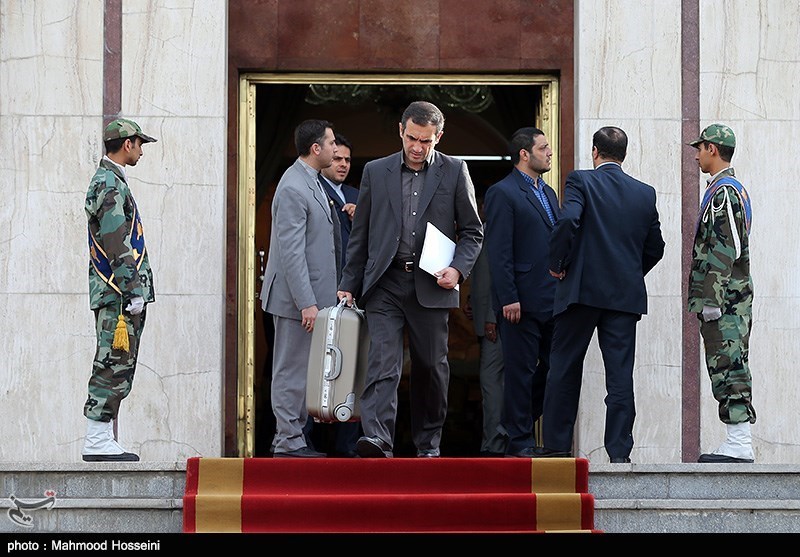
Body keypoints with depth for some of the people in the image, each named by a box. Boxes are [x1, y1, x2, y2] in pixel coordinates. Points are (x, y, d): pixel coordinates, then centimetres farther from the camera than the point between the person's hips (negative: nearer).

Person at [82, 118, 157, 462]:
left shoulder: (109, 181, 20)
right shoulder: (110, 185, -13)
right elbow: (117, 246, -19)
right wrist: (133, 292, -19)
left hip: (115, 295, 11)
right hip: (118, 294, -11)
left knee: (116, 369, 11)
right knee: (113, 368, -9)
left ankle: (104, 442, 14)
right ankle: (98, 443, -8)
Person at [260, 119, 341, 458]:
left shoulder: (311, 183, 15)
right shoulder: (293, 188, -18)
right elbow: (291, 252, -21)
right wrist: (306, 303, -23)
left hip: (312, 294, 10)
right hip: (297, 294, -10)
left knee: (301, 370, 13)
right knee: (292, 370, -4)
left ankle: (290, 437, 20)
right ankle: (288, 442, 1)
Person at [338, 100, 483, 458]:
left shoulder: (455, 172, 6)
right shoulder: (376, 172, 9)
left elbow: (472, 231, 9)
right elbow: (360, 235, 13)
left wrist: (458, 269, -8)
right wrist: (348, 284, 8)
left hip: (431, 285, 0)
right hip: (385, 284, 0)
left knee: (431, 366, 7)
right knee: (383, 361, -13)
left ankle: (428, 442, 22)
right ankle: (376, 439, -24)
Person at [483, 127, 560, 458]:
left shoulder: (548, 193, 20)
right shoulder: (502, 193, -6)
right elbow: (499, 252, -12)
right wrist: (508, 299, -18)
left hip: (553, 300, 8)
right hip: (523, 302, -8)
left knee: (551, 369, 8)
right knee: (521, 372, -2)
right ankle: (520, 442, 4)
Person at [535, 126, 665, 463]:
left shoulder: (581, 181, -3)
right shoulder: (645, 194, 9)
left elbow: (568, 220, -20)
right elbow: (655, 247, 11)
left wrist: (558, 264, -7)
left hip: (582, 288, -3)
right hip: (626, 295, 3)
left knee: (564, 369, 8)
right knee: (620, 375, 2)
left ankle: (557, 445, 11)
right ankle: (620, 452, -2)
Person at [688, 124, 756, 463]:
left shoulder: (723, 192, -12)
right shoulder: (735, 189, 20)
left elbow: (723, 253, -20)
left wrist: (712, 301, -21)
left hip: (724, 298, -10)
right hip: (735, 298, 10)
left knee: (728, 367, -11)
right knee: (729, 368, 10)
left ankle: (740, 445, -14)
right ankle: (739, 443, 11)